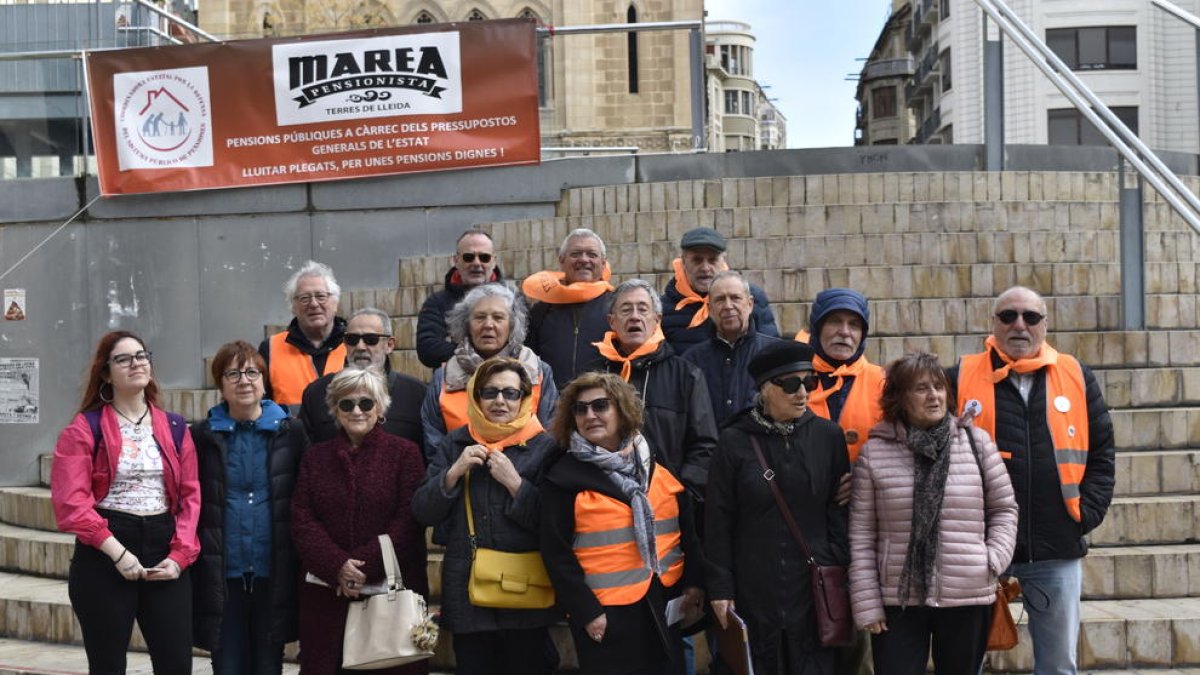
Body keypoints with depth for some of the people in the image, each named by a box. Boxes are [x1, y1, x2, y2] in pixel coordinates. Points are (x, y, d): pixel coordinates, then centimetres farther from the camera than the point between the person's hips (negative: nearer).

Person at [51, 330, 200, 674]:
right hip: (104, 556, -3)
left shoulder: (175, 427, 11)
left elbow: (191, 495, 6)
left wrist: (180, 554, -7)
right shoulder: (85, 428, -1)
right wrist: (117, 552, -17)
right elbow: (70, 502, -11)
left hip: (165, 554, 3)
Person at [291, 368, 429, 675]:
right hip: (325, 590, 3)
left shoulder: (404, 453, 1)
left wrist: (366, 567, -15)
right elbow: (302, 520, 3)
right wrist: (337, 567, -13)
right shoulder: (315, 457, 12)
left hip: (390, 589, -3)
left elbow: (409, 520, -7)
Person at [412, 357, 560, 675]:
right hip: (466, 587, 3)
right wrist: (454, 472, -11)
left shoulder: (544, 447, -3)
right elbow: (423, 513, 2)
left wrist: (514, 482, -19)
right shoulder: (455, 443, 6)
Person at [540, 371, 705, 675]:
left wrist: (694, 583, 3)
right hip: (606, 611, -4)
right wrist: (586, 611, -13)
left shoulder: (656, 464, 6)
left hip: (664, 603, 4)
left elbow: (687, 529, 10)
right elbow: (556, 552, -8)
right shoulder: (564, 476, -6)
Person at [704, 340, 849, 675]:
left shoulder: (828, 436, 2)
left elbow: (840, 511, 5)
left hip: (815, 589, 1)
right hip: (752, 593, -1)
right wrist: (720, 589, -3)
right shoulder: (735, 441, -3)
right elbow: (718, 522, -1)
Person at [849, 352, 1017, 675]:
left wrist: (993, 560, -4)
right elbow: (861, 535, -1)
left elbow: (1004, 508, 10)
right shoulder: (874, 452, -2)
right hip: (897, 600, -1)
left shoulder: (976, 442, 1)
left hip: (967, 599, 2)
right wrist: (867, 603, -4)